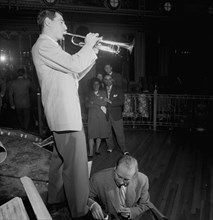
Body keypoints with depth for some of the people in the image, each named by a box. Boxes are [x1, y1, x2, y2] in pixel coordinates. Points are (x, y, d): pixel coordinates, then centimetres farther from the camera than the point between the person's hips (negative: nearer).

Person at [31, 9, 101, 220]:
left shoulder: (51, 47, 24)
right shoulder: (43, 44, -10)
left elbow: (74, 74, 20)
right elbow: (74, 65, -23)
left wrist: (93, 52, 13)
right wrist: (88, 45, -6)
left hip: (63, 112, 11)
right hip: (65, 114, -11)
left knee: (60, 158, 19)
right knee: (76, 165, -7)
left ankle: (55, 201, 33)